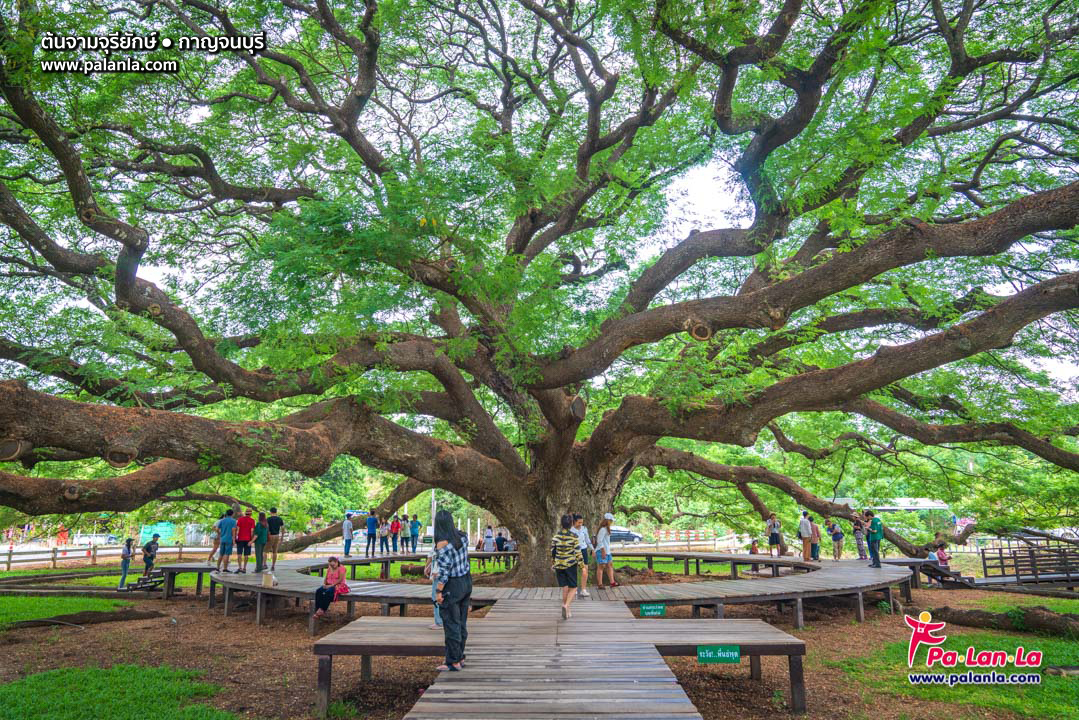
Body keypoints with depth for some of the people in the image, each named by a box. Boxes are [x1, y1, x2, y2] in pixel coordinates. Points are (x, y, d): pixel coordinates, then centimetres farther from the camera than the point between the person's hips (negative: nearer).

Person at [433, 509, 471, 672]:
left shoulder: (443, 544, -21)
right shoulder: (462, 537, 1)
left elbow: (444, 570, -21)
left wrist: (439, 591, -14)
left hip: (452, 585, -8)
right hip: (467, 581, 8)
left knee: (451, 624, 3)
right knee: (461, 622, 17)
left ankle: (453, 662, 12)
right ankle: (459, 656, 29)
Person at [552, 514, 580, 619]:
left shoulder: (556, 536, -2)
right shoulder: (574, 536, -11)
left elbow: (552, 551, 5)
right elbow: (577, 552, -10)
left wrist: (553, 563, 18)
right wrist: (581, 563, 0)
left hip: (559, 565, 3)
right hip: (570, 565, -3)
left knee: (565, 589, 13)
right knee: (573, 588, 8)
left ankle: (567, 612, 18)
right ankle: (566, 605, -16)